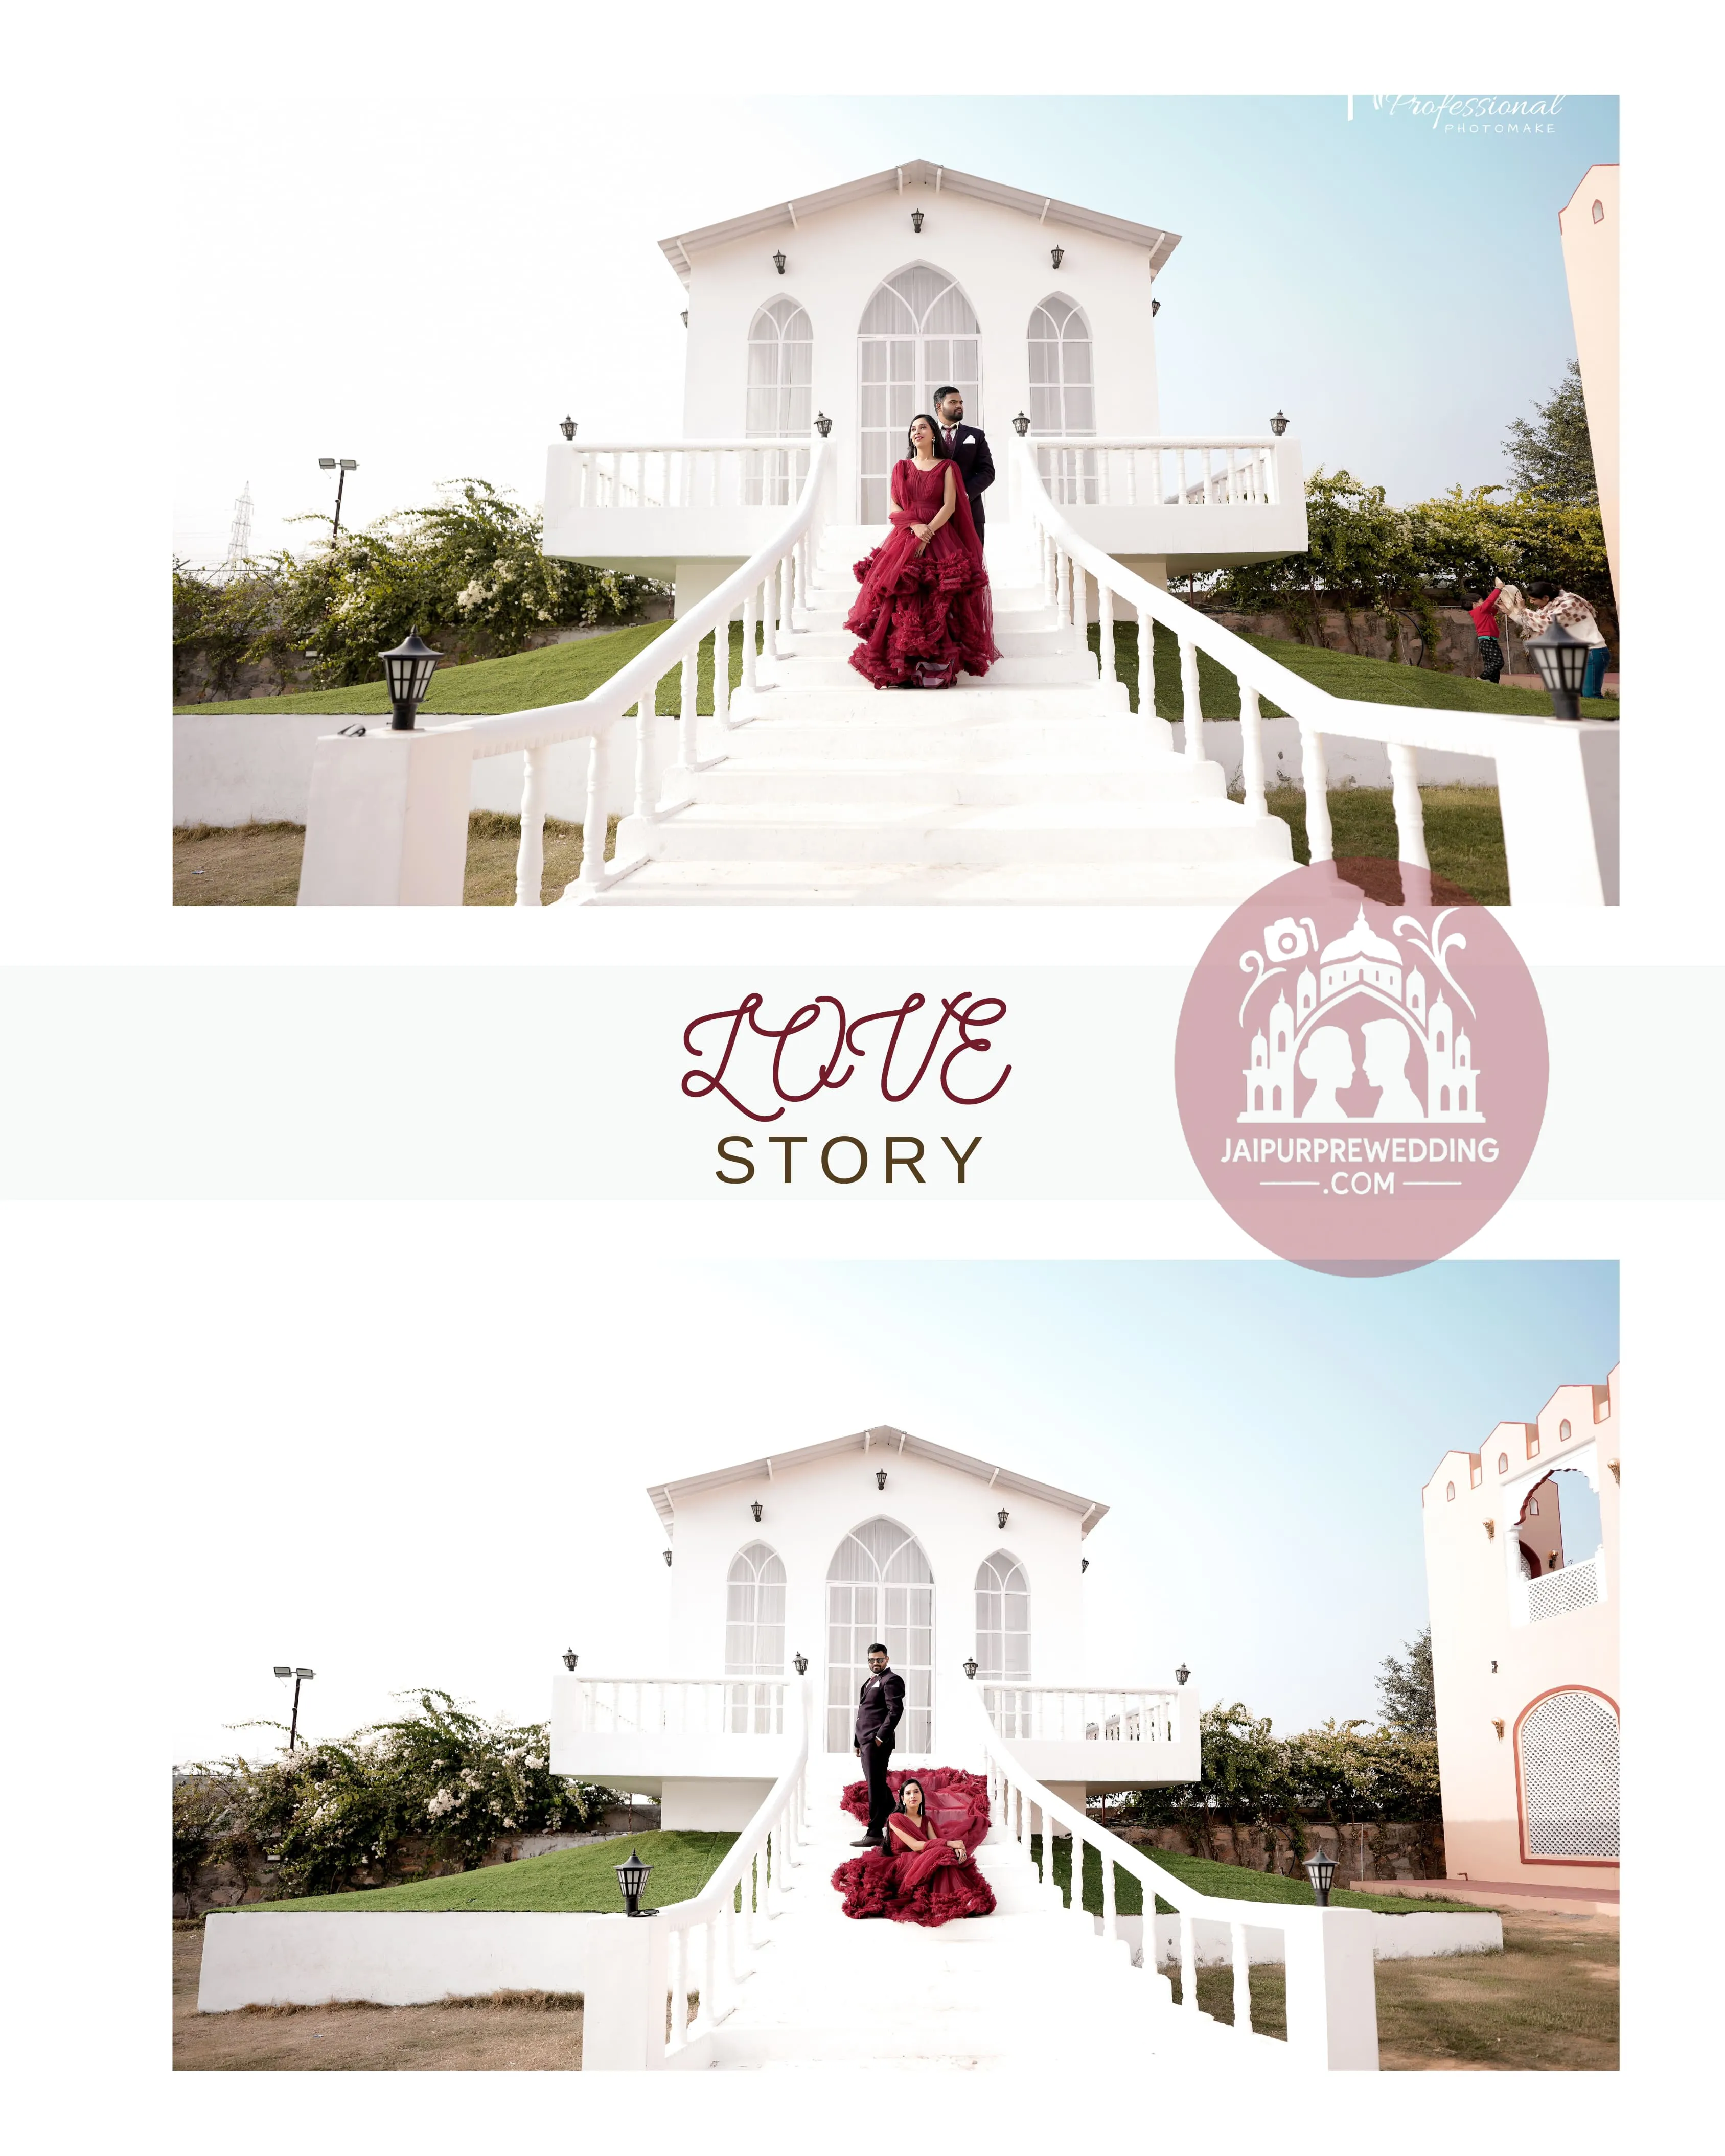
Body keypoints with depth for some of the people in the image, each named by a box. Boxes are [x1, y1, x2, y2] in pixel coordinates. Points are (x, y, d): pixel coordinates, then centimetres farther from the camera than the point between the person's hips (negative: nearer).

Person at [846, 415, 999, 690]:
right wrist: (915, 526, -10)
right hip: (905, 539, 2)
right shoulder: (901, 467, 17)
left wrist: (928, 532, -14)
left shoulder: (946, 467, 10)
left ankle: (938, 667, -15)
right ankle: (902, 669, -14)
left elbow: (950, 506, -1)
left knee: (938, 603, -14)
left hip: (939, 540, -2)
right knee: (902, 599, -13)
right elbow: (895, 508, 9)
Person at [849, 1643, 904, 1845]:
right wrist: (858, 1742, 19)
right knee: (878, 1787, 15)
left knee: (876, 1788, -8)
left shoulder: (891, 1680, -7)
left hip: (877, 1741, -10)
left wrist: (880, 1737, -20)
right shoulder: (870, 1681, 22)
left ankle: (874, 1834, -6)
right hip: (866, 1741, 10)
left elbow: (896, 1710, -16)